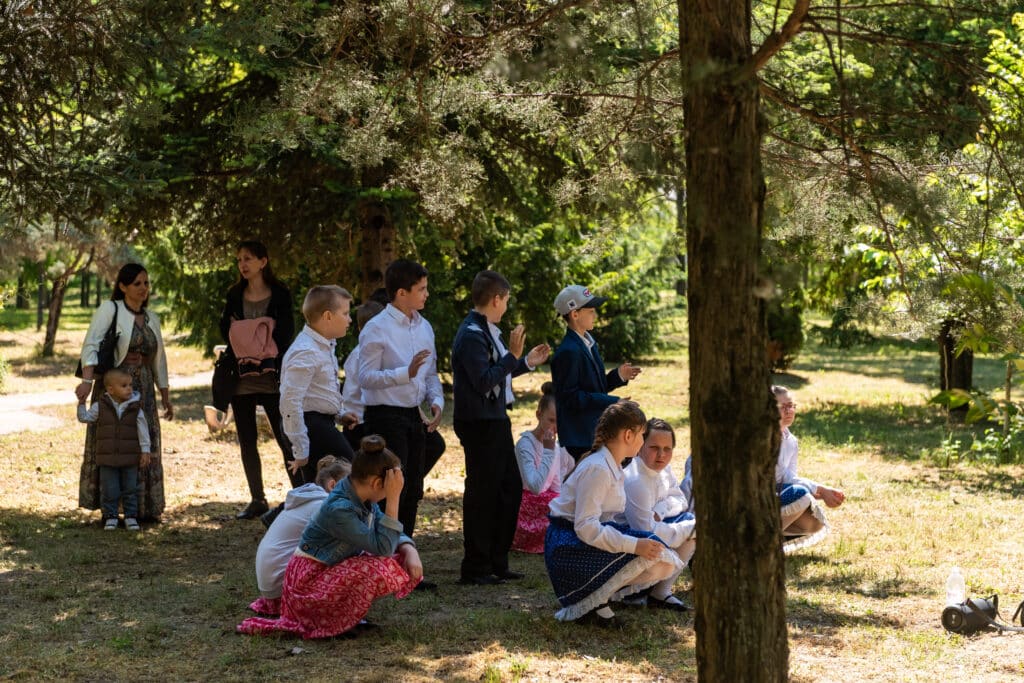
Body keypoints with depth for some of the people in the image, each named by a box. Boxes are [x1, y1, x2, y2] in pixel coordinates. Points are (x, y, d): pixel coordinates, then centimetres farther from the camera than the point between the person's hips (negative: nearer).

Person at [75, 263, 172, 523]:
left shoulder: (151, 319, 16)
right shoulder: (110, 311, -3)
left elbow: (159, 359, 21)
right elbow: (91, 345, -14)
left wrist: (166, 396, 20)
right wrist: (87, 380, -28)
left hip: (143, 392, 6)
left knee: (146, 447, 5)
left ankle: (144, 508, 13)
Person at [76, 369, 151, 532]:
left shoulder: (135, 408, -4)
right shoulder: (100, 407, -2)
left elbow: (143, 430, -2)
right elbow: (85, 418, 7)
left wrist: (145, 451, -5)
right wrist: (82, 403, -6)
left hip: (130, 458, 0)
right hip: (108, 458, 0)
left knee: (130, 489, 8)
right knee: (109, 490, 3)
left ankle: (131, 516, 18)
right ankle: (110, 517, 14)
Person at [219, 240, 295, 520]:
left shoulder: (279, 295, -1)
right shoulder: (235, 295, 9)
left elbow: (286, 334, -2)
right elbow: (225, 329, 9)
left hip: (271, 378, -4)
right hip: (242, 379, 4)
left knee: (285, 439, -6)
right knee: (246, 441, 6)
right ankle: (257, 500, 14)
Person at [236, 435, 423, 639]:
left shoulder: (362, 497, -3)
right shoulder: (339, 510, -29)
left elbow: (392, 533, 7)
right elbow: (382, 547, -30)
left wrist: (409, 550, -14)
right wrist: (393, 499, -31)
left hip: (332, 572, 9)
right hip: (309, 583, -9)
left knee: (409, 568, -3)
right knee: (382, 568, -29)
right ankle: (340, 623, -8)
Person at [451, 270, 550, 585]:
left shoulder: (488, 331, 13)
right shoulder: (472, 335, -18)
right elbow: (483, 382, -24)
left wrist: (526, 362, 21)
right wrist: (513, 355, -22)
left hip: (496, 421, 10)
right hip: (480, 425, -10)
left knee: (510, 488, 14)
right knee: (482, 493, -3)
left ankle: (497, 562, 23)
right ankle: (475, 568, 5)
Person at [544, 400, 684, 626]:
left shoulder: (613, 467, 13)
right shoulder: (597, 469, -18)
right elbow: (585, 527, -24)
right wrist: (634, 545, -29)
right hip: (568, 546, -10)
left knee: (664, 564, 2)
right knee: (650, 556, -23)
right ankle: (593, 603, -11)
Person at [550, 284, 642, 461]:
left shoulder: (588, 344, 15)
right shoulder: (568, 352, -16)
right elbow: (570, 397, -20)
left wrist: (618, 376, 4)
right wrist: (612, 402, -20)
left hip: (596, 435, 9)